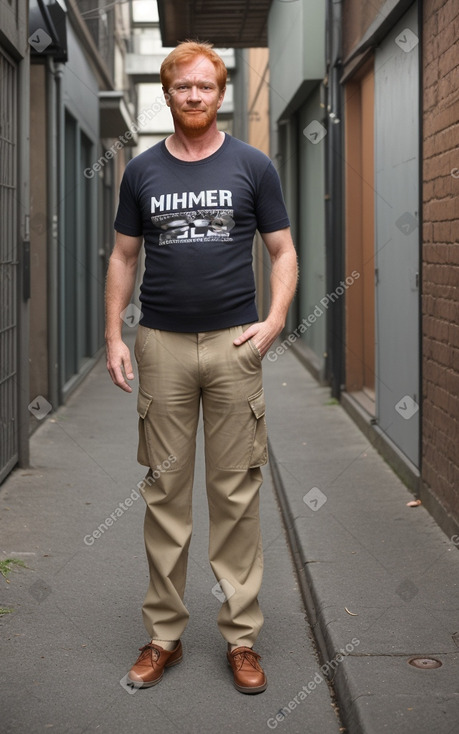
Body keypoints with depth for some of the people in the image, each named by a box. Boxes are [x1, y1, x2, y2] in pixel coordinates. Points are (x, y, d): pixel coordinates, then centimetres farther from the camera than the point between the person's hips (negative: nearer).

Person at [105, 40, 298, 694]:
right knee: (165, 489, 5)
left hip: (234, 345, -1)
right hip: (162, 346, 1)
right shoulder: (142, 171, 9)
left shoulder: (252, 167, 4)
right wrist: (113, 336, 3)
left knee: (236, 492, 2)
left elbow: (283, 251, 7)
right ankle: (164, 634, 15)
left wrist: (275, 319, -8)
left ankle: (242, 637, 11)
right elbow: (124, 257, 12)